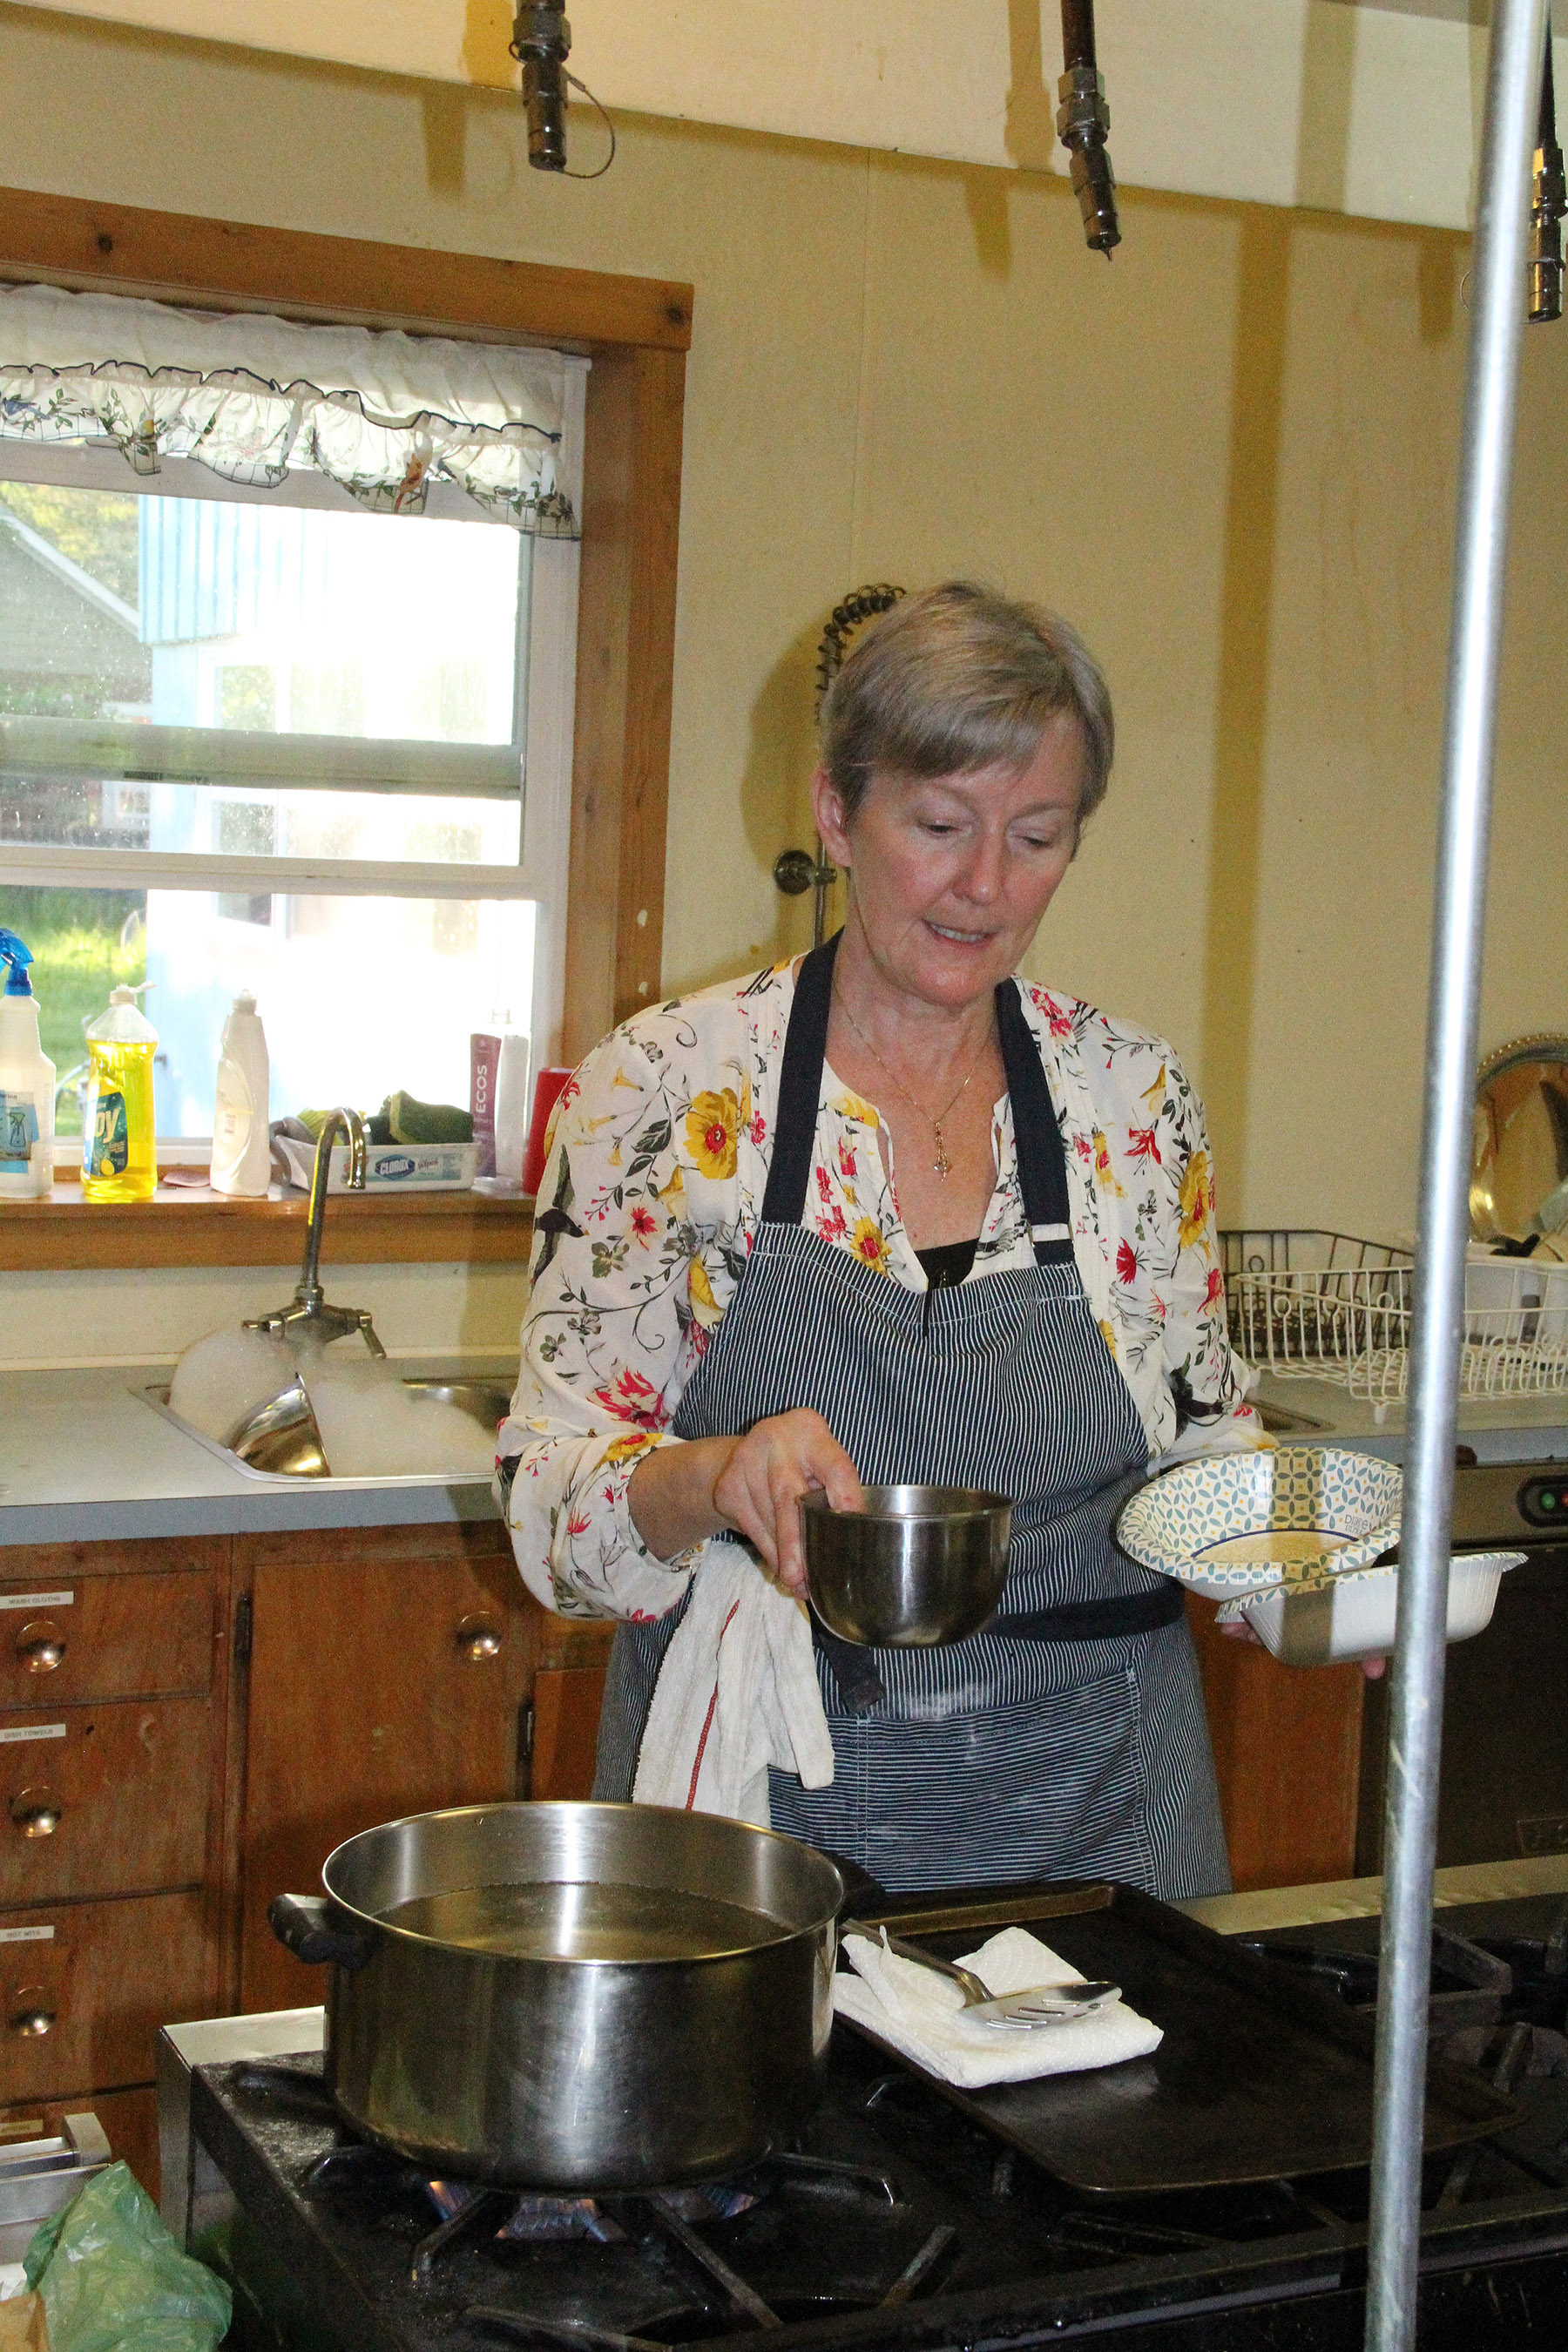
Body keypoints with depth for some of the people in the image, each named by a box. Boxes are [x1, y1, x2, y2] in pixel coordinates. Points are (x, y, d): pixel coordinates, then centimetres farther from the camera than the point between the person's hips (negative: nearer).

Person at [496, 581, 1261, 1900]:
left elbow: (1203, 1442, 11)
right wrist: (711, 1480, -26)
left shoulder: (1137, 1100, 1)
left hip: (1090, 1809, 2)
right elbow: (549, 1494, -7)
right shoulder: (669, 1086, -7)